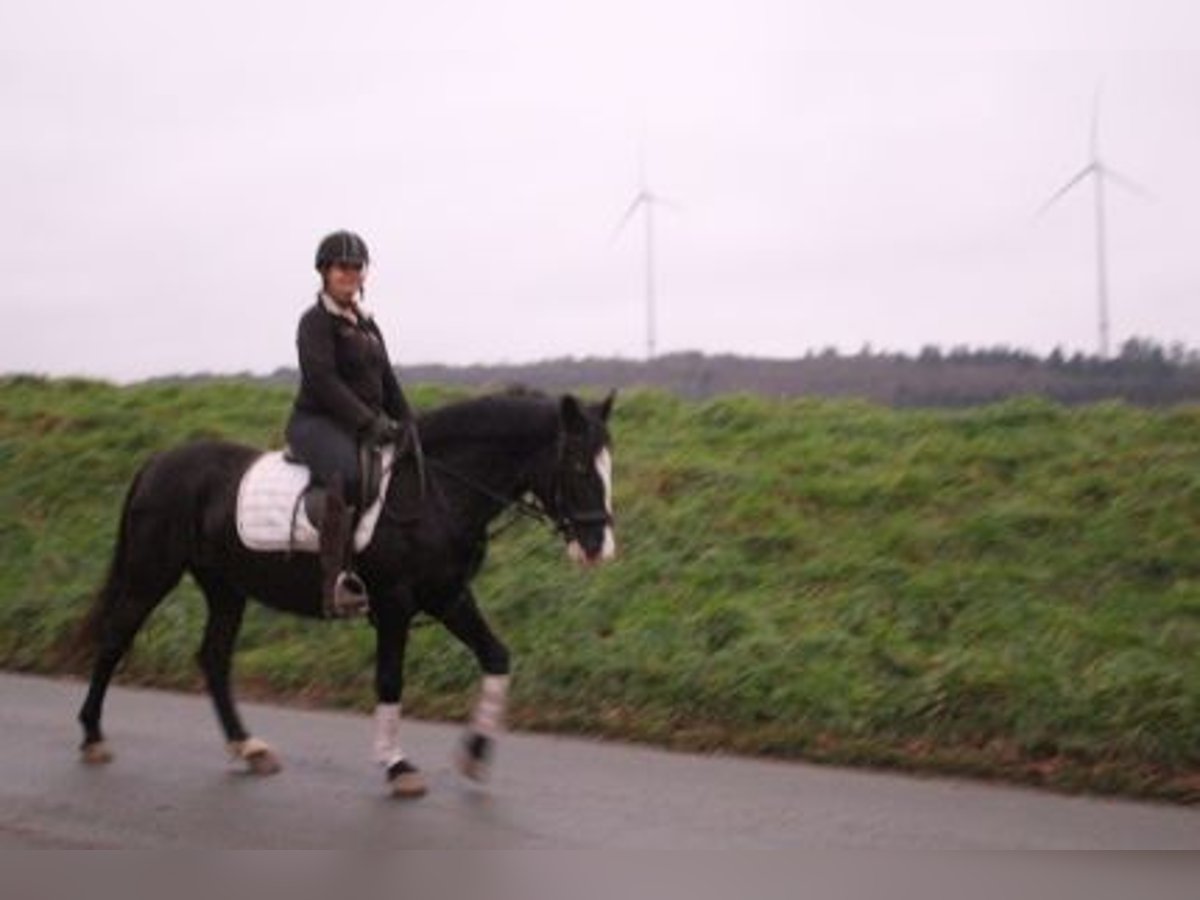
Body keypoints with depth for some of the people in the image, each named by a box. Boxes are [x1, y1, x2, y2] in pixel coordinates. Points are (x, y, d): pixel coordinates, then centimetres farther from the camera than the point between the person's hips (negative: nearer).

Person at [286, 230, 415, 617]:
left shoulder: (367, 323, 19)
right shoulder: (316, 321, -6)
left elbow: (387, 380, 21)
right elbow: (323, 381, -17)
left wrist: (407, 423, 6)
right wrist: (369, 421, -23)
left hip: (363, 425, 9)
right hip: (316, 422, -9)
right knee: (347, 476, -37)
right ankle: (336, 584, -42)